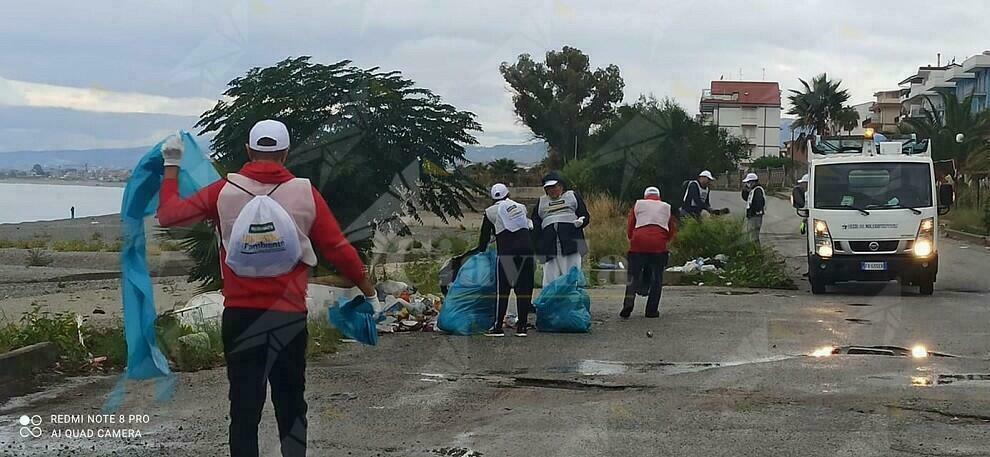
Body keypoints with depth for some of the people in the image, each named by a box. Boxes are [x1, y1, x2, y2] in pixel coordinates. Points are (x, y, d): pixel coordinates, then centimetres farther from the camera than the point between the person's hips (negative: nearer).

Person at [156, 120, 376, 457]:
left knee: (244, 405, 4)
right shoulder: (305, 194, -3)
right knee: (291, 405, 12)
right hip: (289, 318, 0)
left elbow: (168, 214, 6)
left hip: (240, 317, 0)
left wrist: (172, 167, 19)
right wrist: (368, 290, 15)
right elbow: (338, 249, 1)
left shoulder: (224, 191, -3)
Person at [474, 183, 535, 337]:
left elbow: (485, 236, 14)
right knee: (524, 288, 6)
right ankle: (522, 326, 6)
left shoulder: (490, 212, 10)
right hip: (526, 248, 3)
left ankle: (498, 327, 0)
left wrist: (481, 251, 27)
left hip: (506, 251, -3)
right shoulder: (521, 207, 20)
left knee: (503, 289, 1)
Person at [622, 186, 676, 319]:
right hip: (659, 244, 0)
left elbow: (629, 226, 11)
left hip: (639, 242, 0)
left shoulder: (638, 204, 18)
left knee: (633, 275, 4)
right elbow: (672, 230, 18)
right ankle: (652, 310, 6)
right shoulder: (667, 207, 22)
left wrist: (631, 239, 23)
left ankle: (628, 302, -15)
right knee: (656, 278, 7)